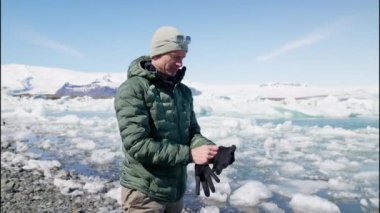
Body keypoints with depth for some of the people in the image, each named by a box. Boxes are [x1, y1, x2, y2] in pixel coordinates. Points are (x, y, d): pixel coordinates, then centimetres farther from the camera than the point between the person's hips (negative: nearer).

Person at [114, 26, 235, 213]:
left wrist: (209, 150, -16)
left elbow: (192, 131, 7)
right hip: (144, 192, -7)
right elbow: (137, 144, -23)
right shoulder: (132, 90, -16)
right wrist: (189, 154, -26)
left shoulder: (183, 91, 7)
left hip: (175, 190, 7)